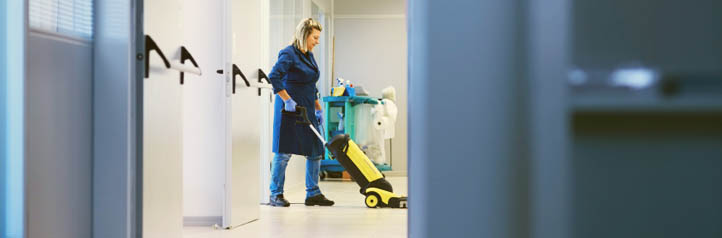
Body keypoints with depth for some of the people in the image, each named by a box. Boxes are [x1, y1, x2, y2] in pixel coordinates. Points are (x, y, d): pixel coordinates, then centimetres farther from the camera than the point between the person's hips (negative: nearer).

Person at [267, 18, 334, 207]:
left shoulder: (309, 56, 15)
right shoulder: (289, 54, -12)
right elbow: (273, 77, -23)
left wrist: (318, 109, 19)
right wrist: (287, 100, -23)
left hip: (306, 111, 9)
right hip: (289, 111, -9)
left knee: (316, 151, 7)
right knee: (284, 152, -4)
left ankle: (313, 194, 14)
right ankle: (275, 194, 5)